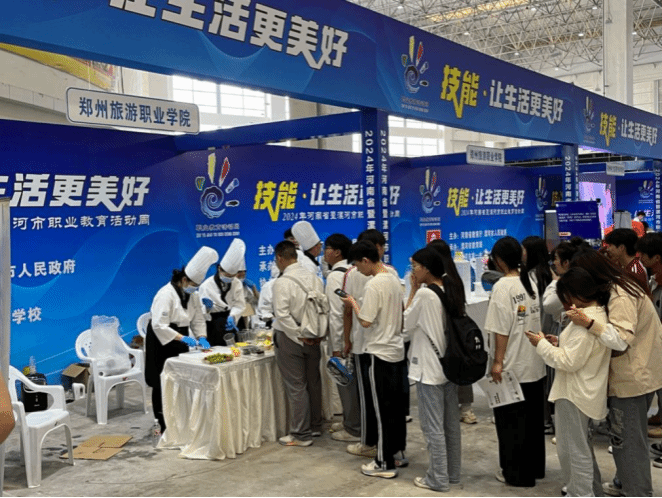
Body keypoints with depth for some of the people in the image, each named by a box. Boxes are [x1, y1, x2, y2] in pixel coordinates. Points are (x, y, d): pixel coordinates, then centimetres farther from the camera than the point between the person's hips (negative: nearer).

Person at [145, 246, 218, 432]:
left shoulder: (191, 295, 4)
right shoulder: (166, 294, -22)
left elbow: (198, 319, 6)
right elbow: (159, 325, -27)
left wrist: (201, 337, -11)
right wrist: (182, 338, -31)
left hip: (180, 341, 7)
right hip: (162, 342, -7)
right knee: (163, 384, -2)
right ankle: (164, 426, 9)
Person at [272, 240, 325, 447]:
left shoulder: (282, 283, -15)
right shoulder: (314, 279, 3)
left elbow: (282, 315, -20)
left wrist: (299, 336, -15)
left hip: (290, 338, -6)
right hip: (313, 338, 6)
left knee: (296, 387, 1)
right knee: (314, 382, 16)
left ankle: (301, 434, 7)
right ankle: (315, 426, 28)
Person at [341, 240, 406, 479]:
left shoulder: (374, 284, -18)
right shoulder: (394, 280, 8)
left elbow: (365, 321, -19)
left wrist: (353, 303, -4)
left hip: (379, 354, -8)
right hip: (397, 350, 9)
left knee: (381, 409, -1)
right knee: (396, 405, 16)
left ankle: (385, 464, 6)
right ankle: (398, 452, 26)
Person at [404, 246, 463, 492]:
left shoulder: (425, 294, -19)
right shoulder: (452, 289, 5)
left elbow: (406, 324, -6)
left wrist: (414, 290, -5)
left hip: (429, 368, -8)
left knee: (433, 426, 2)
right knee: (451, 423, 15)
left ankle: (438, 479, 10)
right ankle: (453, 473, 26)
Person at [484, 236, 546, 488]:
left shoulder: (503, 286, -17)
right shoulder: (530, 281, 4)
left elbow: (502, 330, -19)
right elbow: (535, 319, 10)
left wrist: (498, 362, -14)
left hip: (512, 366, -7)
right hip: (535, 364, 7)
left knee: (512, 422, 6)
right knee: (533, 419, 17)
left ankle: (517, 473, 15)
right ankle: (535, 467, 30)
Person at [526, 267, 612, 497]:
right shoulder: (600, 313, 7)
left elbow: (569, 362, -26)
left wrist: (542, 344, -14)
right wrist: (561, 342, 6)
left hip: (575, 395, -11)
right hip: (586, 393, 11)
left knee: (574, 450, 3)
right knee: (582, 447, 25)